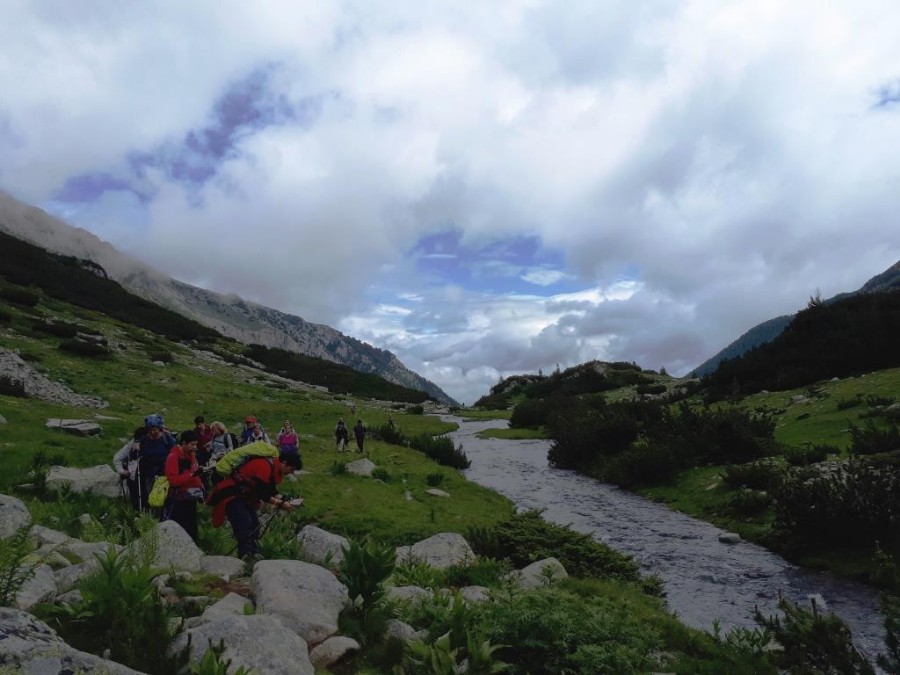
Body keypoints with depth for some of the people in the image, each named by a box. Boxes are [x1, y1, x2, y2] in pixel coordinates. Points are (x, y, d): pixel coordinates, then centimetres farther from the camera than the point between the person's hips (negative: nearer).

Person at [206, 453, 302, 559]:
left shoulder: (275, 467, 1)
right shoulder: (265, 466, -30)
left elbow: (271, 490, 9)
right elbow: (262, 494, -28)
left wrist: (283, 500, -7)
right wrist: (280, 504, -23)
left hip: (244, 494, 10)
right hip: (230, 493, -10)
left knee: (254, 523, 5)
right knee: (244, 523, -17)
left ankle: (255, 554, 8)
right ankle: (245, 556, -14)